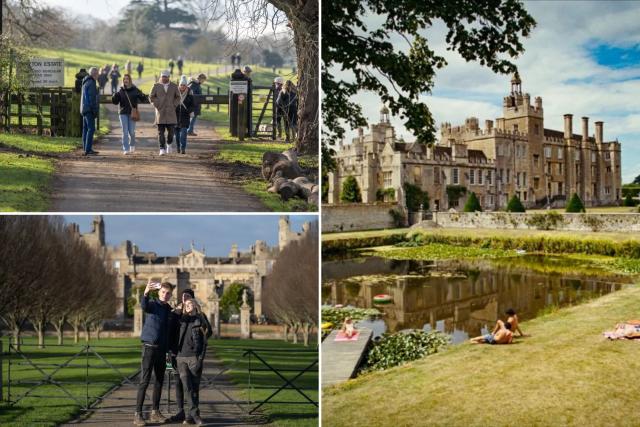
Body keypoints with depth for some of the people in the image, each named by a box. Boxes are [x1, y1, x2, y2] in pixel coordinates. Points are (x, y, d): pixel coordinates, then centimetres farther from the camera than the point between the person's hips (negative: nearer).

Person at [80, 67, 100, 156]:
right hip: (89, 109, -11)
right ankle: (88, 150, -15)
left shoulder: (86, 82, 18)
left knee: (86, 129, 11)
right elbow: (92, 98, -19)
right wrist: (95, 110, -18)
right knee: (91, 129, -11)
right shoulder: (91, 83, -14)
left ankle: (86, 149, 14)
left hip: (85, 109, 11)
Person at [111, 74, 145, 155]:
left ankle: (132, 145, 28)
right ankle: (126, 149, 2)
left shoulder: (135, 90, 0)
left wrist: (141, 95, -25)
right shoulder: (120, 91, 4)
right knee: (125, 132, -2)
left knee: (132, 132, 0)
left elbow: (142, 99, -3)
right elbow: (115, 102, 4)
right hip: (123, 113, 1)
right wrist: (115, 96, -16)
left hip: (132, 113, -1)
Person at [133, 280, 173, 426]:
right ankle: (138, 414, -3)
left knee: (159, 381, 10)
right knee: (144, 381, -7)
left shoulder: (169, 310, 12)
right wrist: (146, 292, -51)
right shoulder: (153, 304, -5)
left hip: (162, 349, 6)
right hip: (149, 347, -6)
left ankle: (155, 412, 19)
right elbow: (144, 306, -31)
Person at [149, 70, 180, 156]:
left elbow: (178, 97, 15)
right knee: (161, 131, -4)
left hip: (170, 112, 1)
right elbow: (151, 97, 10)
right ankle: (162, 149, -3)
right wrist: (156, 105, -1)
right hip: (160, 112, -1)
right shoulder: (156, 86, 5)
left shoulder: (174, 86, 7)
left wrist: (174, 105, 3)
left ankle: (169, 144, 26)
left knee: (171, 130, -1)